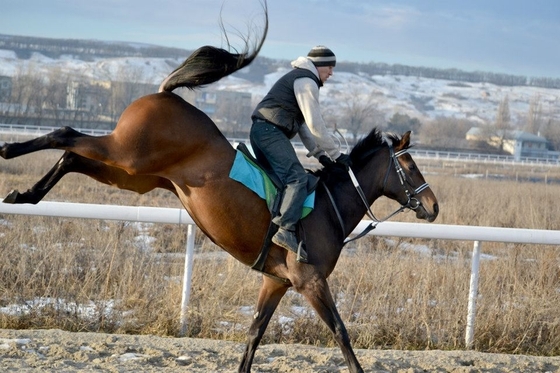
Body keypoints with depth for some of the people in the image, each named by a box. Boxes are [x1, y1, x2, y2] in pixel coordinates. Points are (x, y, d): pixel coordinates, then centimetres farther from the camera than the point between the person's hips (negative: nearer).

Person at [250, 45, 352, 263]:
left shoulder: (299, 79, 28)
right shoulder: (306, 81, -5)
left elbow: (302, 125, 27)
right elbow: (315, 125, -11)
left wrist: (320, 155, 20)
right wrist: (336, 155, -6)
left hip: (260, 131, 11)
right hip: (271, 131, -11)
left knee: (278, 179, 13)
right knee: (297, 178, -21)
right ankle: (286, 230, -36)